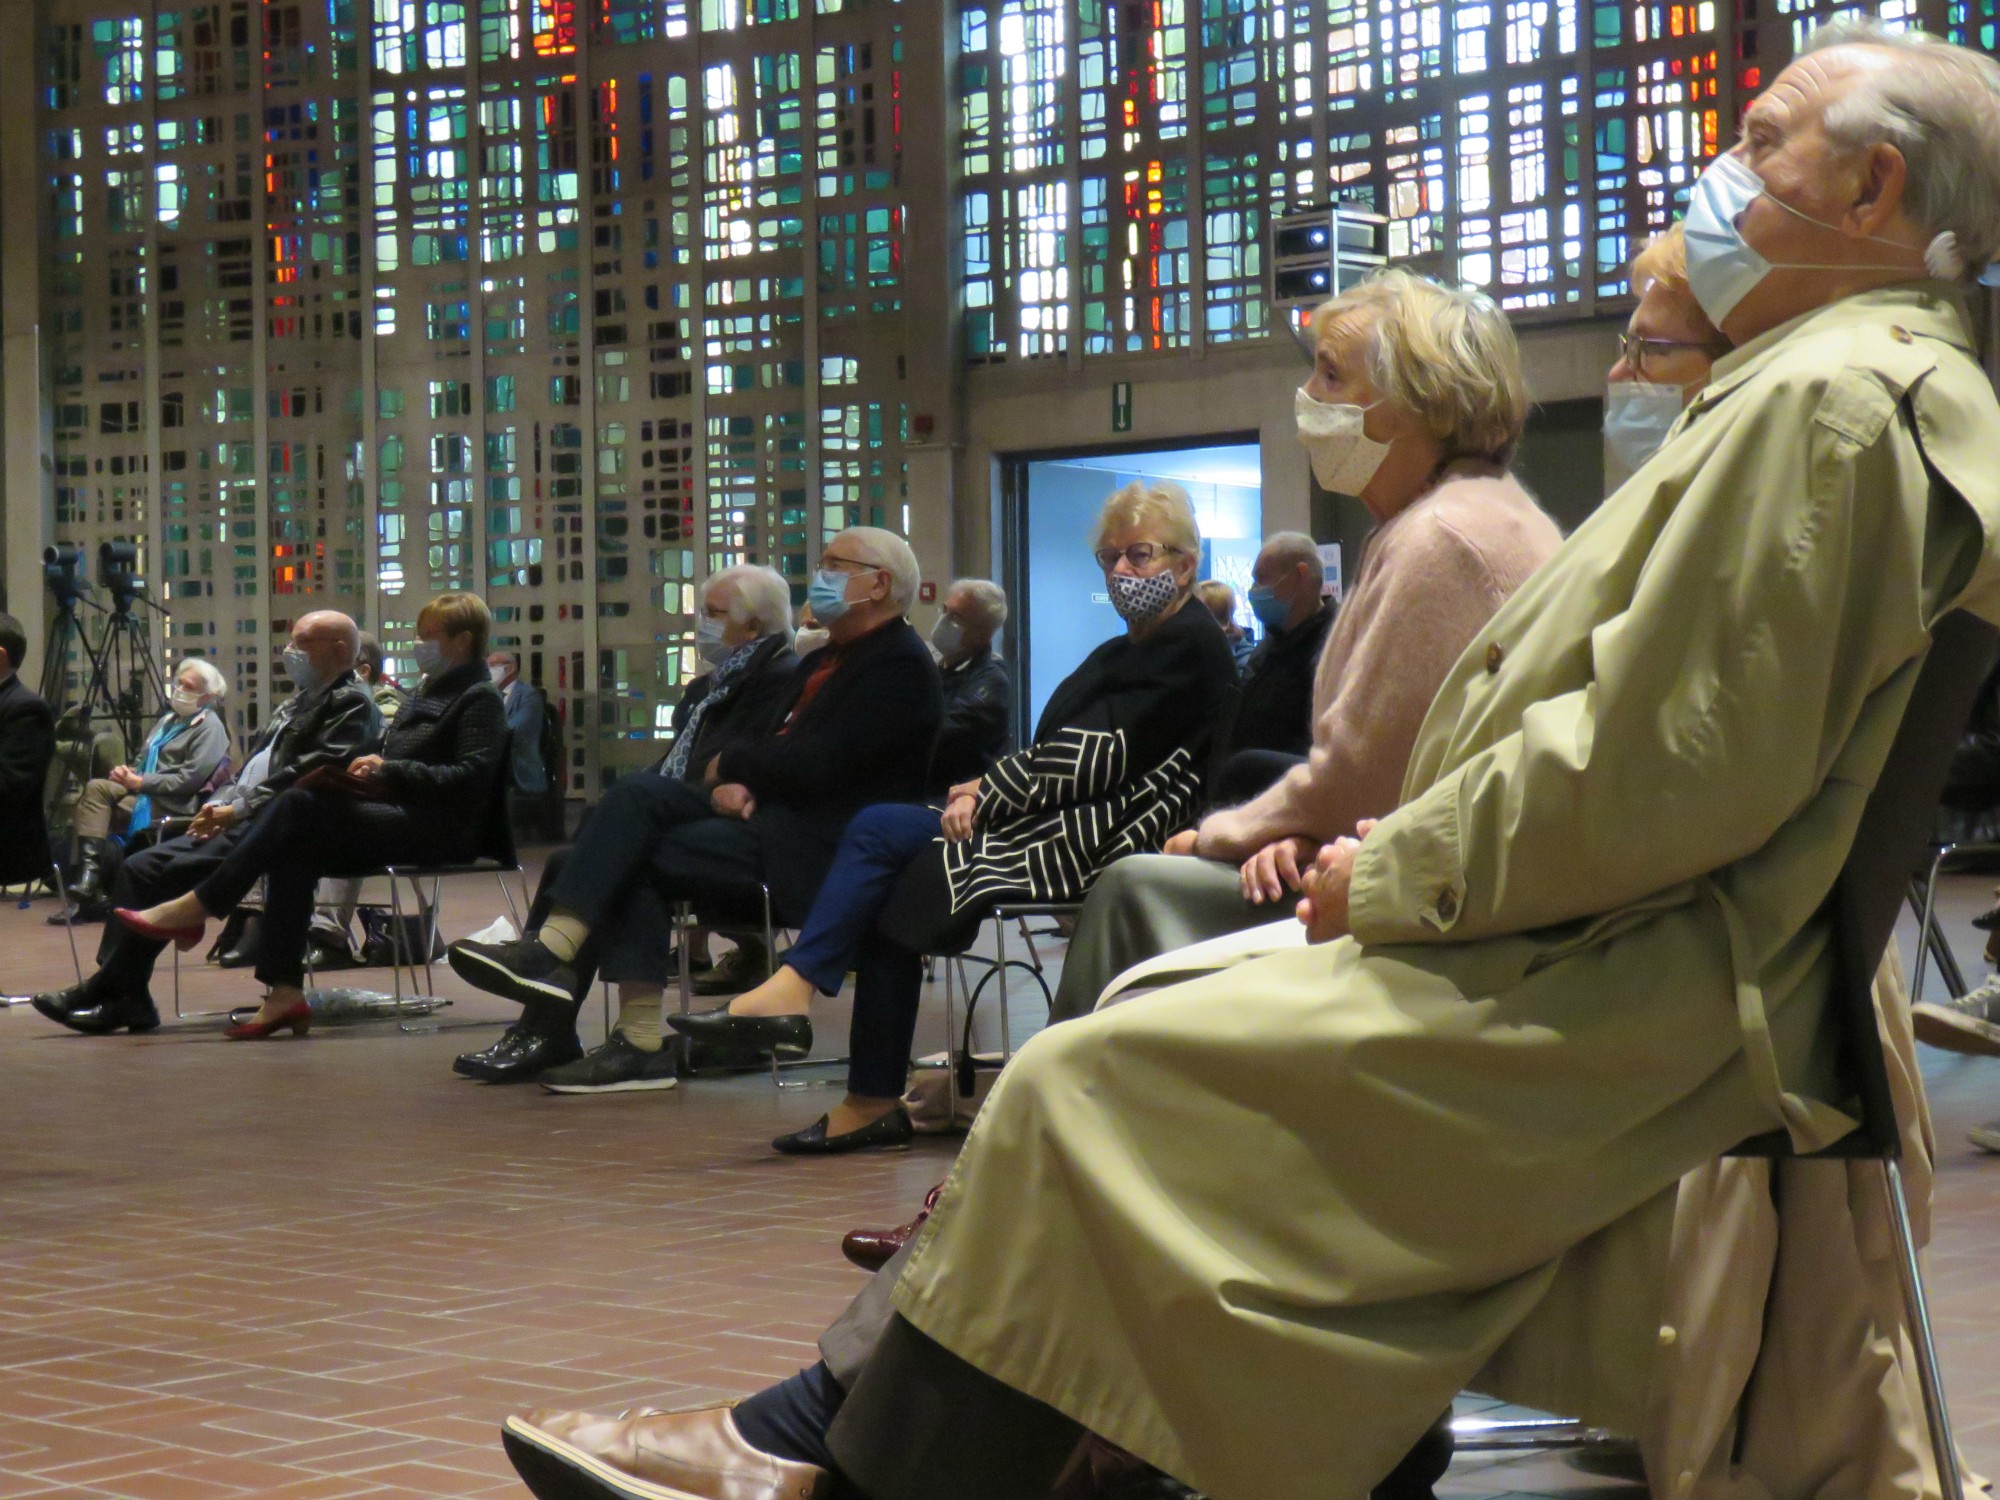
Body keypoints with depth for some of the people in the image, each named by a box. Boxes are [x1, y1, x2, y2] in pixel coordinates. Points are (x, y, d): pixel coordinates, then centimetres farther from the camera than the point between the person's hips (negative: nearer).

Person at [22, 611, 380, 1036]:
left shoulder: (351, 705, -6)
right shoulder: (297, 702, 26)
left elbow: (310, 774, -17)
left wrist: (239, 808, -17)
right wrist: (220, 803, 5)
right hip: (243, 822, 10)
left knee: (169, 874, -22)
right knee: (139, 867, -5)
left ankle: (106, 992, -15)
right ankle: (125, 998, -10)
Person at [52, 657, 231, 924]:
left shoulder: (210, 728, -4)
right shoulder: (170, 720, 25)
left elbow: (191, 779, -15)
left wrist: (140, 782, -14)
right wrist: (129, 773, 3)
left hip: (172, 805, -8)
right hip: (145, 793, 8)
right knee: (96, 787, -20)